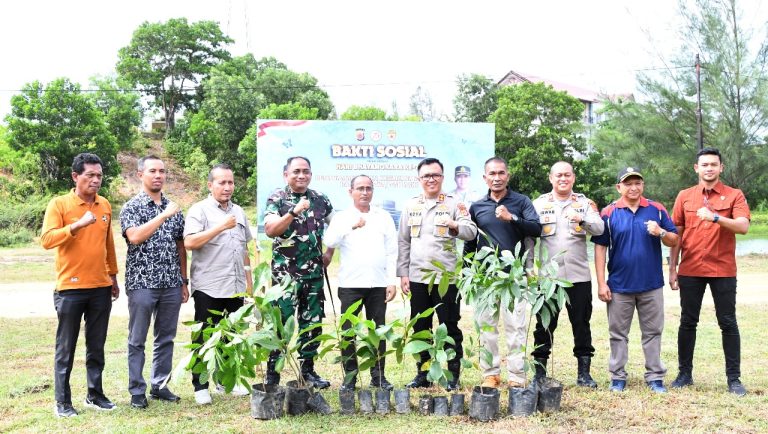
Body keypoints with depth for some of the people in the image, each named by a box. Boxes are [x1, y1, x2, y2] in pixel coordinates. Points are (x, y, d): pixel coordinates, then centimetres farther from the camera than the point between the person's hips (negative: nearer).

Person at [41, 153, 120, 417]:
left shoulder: (105, 206, 9)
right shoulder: (59, 204, -6)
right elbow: (46, 240, -16)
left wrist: (113, 276, 19)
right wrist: (77, 225, -26)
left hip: (101, 288, 4)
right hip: (70, 288, -4)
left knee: (97, 346, 11)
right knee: (66, 348, 3)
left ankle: (95, 395, 21)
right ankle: (62, 401, 12)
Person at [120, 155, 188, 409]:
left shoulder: (174, 208, 11)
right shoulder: (131, 207, -3)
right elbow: (135, 237, -20)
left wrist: (184, 281, 11)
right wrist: (164, 215, -20)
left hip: (171, 284, 5)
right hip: (141, 283, -4)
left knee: (166, 338, 10)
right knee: (137, 340, 4)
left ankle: (160, 386, 21)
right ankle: (137, 391, 12)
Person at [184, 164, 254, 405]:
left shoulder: (239, 212, 16)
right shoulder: (199, 210, -4)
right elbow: (189, 242, -18)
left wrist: (249, 279, 18)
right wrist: (221, 227, -20)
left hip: (236, 288, 6)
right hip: (208, 288, -6)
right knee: (205, 339, 1)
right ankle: (200, 386, 9)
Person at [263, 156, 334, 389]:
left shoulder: (320, 199, 9)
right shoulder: (277, 199, -3)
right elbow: (270, 230, -17)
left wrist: (329, 252, 14)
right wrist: (294, 212, -26)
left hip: (314, 273, 4)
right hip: (285, 273, -4)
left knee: (313, 323, 10)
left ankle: (308, 369, 22)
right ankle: (272, 374, 7)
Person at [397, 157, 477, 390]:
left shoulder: (454, 204, 2)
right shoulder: (411, 205, 11)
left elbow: (471, 232, -8)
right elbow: (403, 242, 12)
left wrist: (454, 225, -30)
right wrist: (403, 273, 6)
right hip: (417, 277, 3)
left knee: (449, 327, 3)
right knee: (420, 328, 10)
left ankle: (453, 376, 11)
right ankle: (423, 374, 21)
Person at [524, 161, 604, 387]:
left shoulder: (584, 203, 8)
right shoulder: (539, 204, 6)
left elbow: (599, 228, -7)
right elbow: (529, 237, 3)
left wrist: (582, 219, -27)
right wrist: (529, 267, -4)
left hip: (579, 276, 1)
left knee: (582, 324, 6)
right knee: (545, 325, 5)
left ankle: (584, 372, 16)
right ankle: (540, 373, 14)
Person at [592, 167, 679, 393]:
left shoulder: (657, 210, 3)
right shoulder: (609, 213, -2)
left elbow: (674, 241, 6)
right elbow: (600, 248, -2)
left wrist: (661, 233, -17)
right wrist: (601, 283, -6)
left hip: (652, 285, 1)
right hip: (619, 285, -1)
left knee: (653, 332, 8)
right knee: (618, 334, 7)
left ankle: (655, 377, 18)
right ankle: (618, 377, 17)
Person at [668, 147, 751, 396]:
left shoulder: (734, 196, 1)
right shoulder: (685, 196, 7)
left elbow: (743, 227, -14)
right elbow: (676, 234, 8)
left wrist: (715, 217, -28)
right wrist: (672, 268, 5)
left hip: (723, 270, -2)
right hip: (690, 270, 2)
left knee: (728, 323, 3)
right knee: (688, 322, 7)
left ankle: (734, 378, 11)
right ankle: (685, 373, 17)